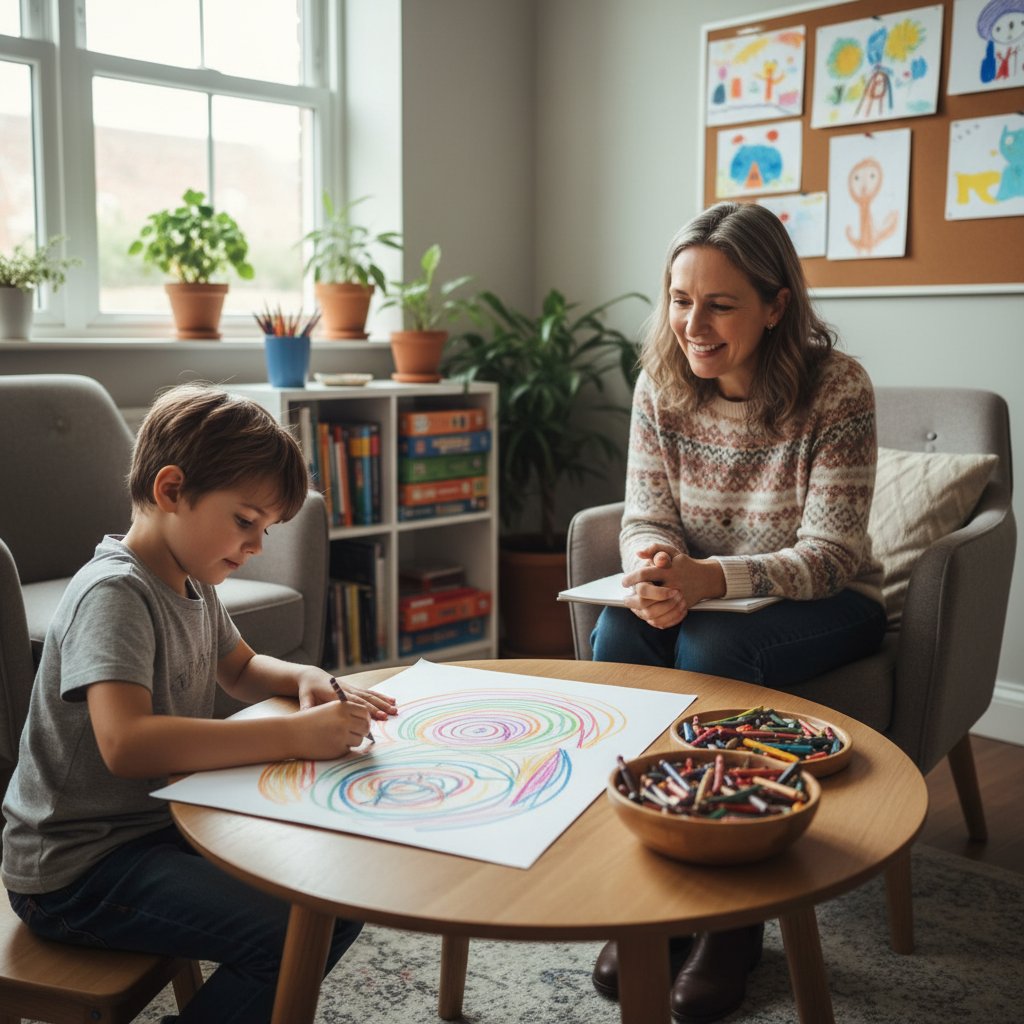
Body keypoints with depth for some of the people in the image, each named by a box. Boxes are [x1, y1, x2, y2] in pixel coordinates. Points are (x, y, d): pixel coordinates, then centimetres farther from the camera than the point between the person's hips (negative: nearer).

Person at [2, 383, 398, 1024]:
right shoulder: (113, 593, -21)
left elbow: (241, 669, 24)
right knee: (294, 939, -23)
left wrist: (305, 679, 1)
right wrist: (295, 736, -35)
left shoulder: (191, 584, 7)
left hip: (166, 824, 9)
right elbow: (126, 743, -35)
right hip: (76, 871, -9)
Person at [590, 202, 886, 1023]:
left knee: (712, 646, -33)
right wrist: (654, 566, -32)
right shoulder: (663, 384, -6)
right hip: (703, 601, 4)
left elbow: (829, 556, -23)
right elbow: (646, 517, -6)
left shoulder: (836, 389, -20)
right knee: (622, 632, -27)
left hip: (824, 609, -4)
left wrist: (709, 579, -41)